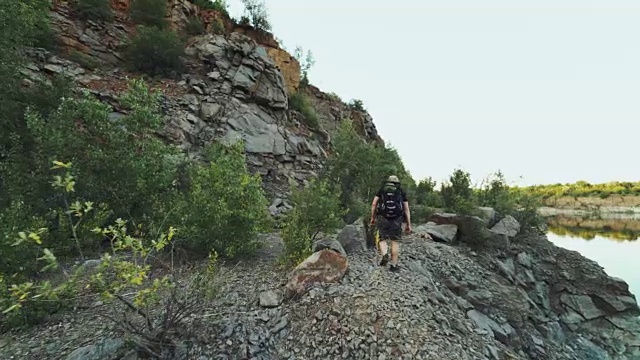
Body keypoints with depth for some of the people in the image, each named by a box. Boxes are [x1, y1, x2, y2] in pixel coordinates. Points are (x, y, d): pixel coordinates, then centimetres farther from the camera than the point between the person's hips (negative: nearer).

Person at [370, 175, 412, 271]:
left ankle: (385, 255, -16)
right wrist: (409, 224, 9)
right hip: (396, 219, 1)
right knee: (395, 242, 10)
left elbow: (374, 204, 6)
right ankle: (394, 265, 12)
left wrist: (372, 217, 14)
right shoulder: (402, 191, 14)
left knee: (383, 239, 11)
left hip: (383, 218, 0)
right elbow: (406, 209, 8)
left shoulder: (382, 189, 14)